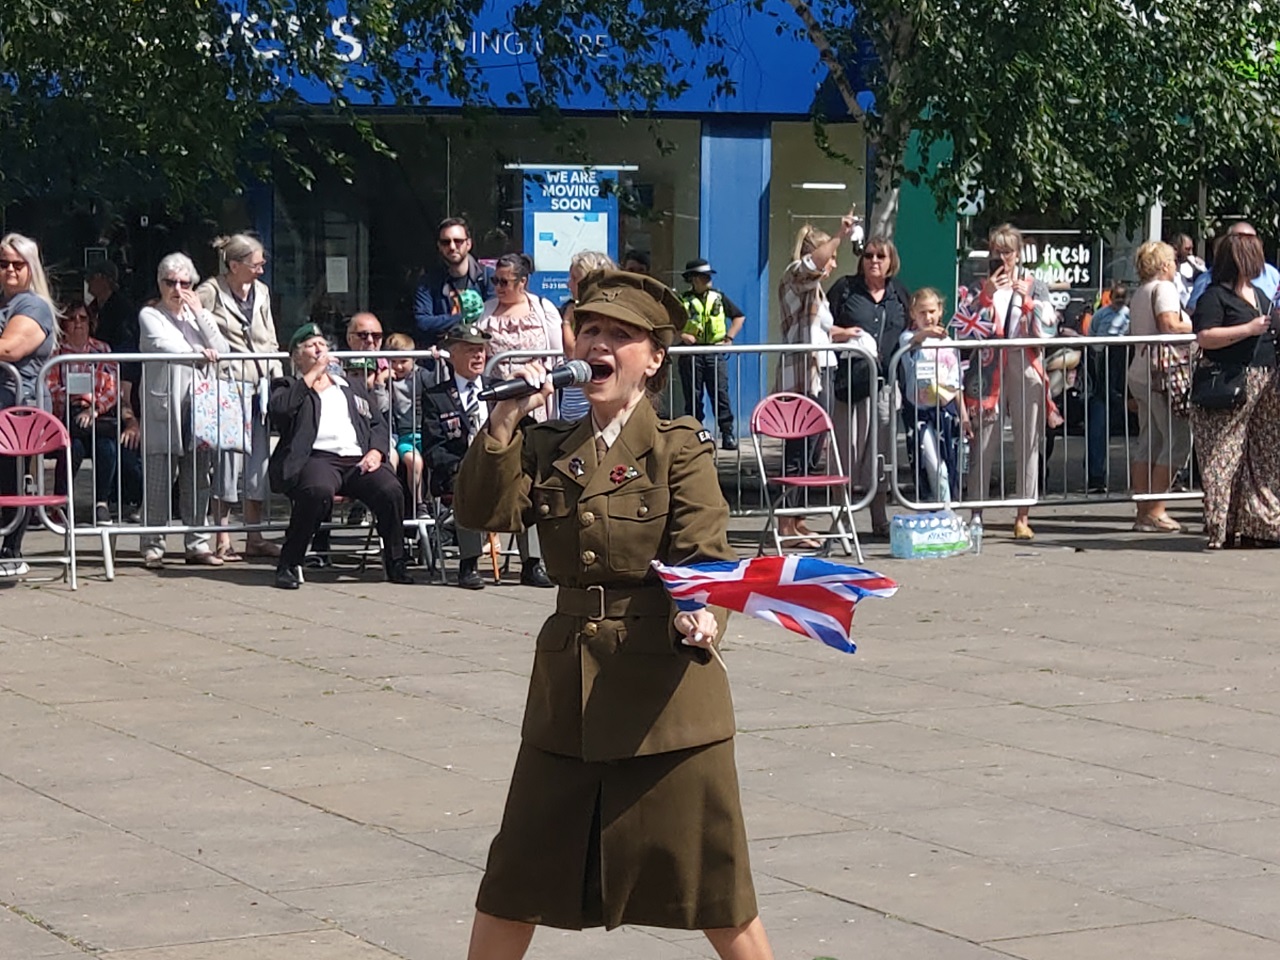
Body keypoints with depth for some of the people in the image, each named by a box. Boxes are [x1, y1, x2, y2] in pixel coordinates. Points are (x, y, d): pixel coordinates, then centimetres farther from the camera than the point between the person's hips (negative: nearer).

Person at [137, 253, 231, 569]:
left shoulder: (200, 315, 19)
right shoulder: (150, 316, 5)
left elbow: (223, 351, 5)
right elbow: (163, 345, -15)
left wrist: (200, 314, -1)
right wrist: (198, 354, -30)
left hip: (198, 407, 5)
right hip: (163, 408, -4)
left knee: (199, 479, 4)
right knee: (159, 480, -7)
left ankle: (197, 543, 10)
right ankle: (153, 546, -2)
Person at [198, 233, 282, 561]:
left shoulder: (261, 293, 15)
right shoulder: (210, 292, -5)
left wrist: (278, 380, 13)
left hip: (260, 385, 6)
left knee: (260, 460, 7)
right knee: (228, 457, -6)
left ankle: (254, 537, 14)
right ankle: (222, 540, 0)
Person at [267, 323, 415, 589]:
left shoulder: (353, 385, 32)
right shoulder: (288, 387, 19)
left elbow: (378, 424, 24)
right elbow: (278, 409, -5)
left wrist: (375, 451, 2)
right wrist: (313, 374, 2)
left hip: (358, 459, 4)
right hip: (317, 457, -4)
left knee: (391, 491, -27)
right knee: (318, 491, -39)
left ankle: (396, 564, -10)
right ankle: (289, 564, -24)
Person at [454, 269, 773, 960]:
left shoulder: (680, 449, -4)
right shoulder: (549, 449, 9)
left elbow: (706, 557, -10)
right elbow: (484, 512, -5)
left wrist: (699, 618, -30)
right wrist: (505, 422, -13)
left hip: (665, 685, -4)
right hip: (567, 689, 4)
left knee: (707, 879, 3)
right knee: (518, 878, 9)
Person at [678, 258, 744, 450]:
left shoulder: (718, 297, 11)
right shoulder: (682, 300, 4)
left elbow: (739, 317, 18)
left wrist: (729, 337, 6)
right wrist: (681, 335, -11)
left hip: (716, 352, 1)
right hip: (691, 353, -1)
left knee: (721, 394, -6)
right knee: (693, 396, 2)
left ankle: (728, 435, -7)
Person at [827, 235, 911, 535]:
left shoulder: (900, 295, 16)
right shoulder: (845, 289, 6)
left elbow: (908, 335, 24)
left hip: (885, 382, 3)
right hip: (851, 380, -3)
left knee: (881, 450, 7)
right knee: (847, 447, -5)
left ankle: (880, 520, 15)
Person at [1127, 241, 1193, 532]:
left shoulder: (1139, 293, 19)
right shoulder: (1164, 288, -8)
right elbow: (1169, 326, -21)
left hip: (1139, 375, 10)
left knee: (1148, 443, 10)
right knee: (1178, 440, -8)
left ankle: (1143, 512, 9)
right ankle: (1154, 512, -12)